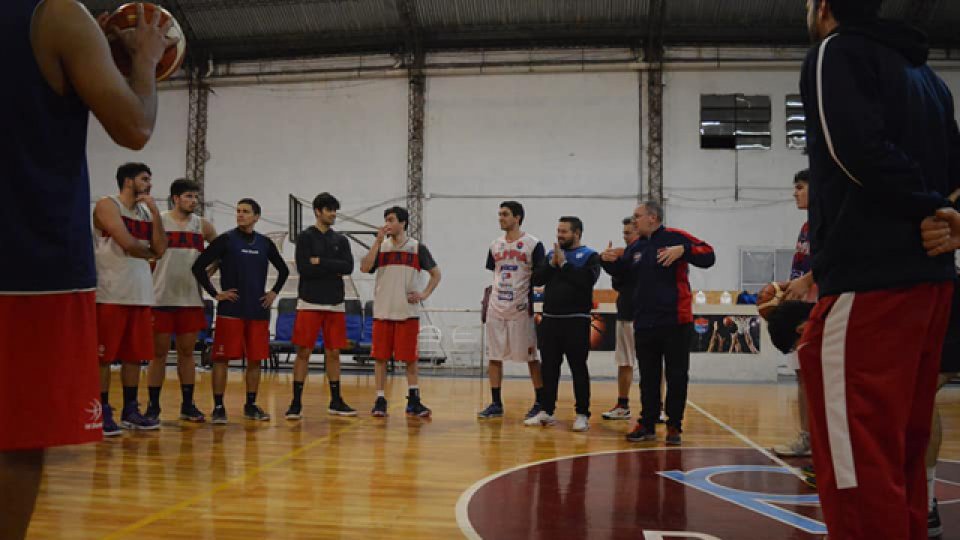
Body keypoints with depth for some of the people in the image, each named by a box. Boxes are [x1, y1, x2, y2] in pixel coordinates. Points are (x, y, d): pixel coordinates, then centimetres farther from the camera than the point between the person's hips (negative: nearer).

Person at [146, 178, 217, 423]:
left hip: (191, 299, 3)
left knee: (187, 352, 8)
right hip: (162, 299, -3)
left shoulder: (203, 226, 7)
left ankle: (188, 405, 15)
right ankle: (153, 406, 11)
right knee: (159, 353, 2)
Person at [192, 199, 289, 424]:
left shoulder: (265, 243, 9)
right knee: (222, 358, -3)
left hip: (258, 311, 4)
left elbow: (283, 270, 22)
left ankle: (251, 405, 18)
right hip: (230, 310, -4)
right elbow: (198, 266, -6)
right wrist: (215, 293, -8)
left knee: (255, 359, 6)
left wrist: (274, 292, 10)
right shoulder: (225, 240, -2)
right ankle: (218, 407, 5)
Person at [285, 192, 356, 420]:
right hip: (310, 303, -4)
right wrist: (333, 269, -8)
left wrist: (320, 262, -10)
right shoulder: (305, 237, 0)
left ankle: (336, 402, 17)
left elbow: (349, 267, -3)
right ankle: (296, 403, 2)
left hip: (335, 304, 4)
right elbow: (304, 268, -13)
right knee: (303, 352, -4)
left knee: (333, 353, 8)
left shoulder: (341, 240, 12)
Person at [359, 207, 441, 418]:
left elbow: (436, 274, 9)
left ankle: (413, 400, 11)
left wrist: (424, 294, -5)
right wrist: (378, 241, -12)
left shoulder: (417, 248, 2)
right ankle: (380, 400, 11)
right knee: (380, 356, 3)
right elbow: (365, 268, -9)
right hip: (382, 311, 2)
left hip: (408, 312, -1)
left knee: (410, 357, 3)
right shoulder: (380, 247, 7)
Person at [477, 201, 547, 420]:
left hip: (521, 309, -5)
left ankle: (540, 403, 13)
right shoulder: (495, 245, 11)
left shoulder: (533, 244, -5)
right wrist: (489, 298, 12)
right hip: (496, 308, 5)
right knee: (494, 356, 7)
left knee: (530, 356, 2)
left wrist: (532, 301, -12)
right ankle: (496, 404, 16)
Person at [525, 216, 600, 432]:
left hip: (576, 321, -5)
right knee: (549, 367, 10)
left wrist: (564, 263, -13)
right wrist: (552, 264, -8)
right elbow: (536, 279, 5)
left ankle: (582, 415, 7)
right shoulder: (551, 254, 14)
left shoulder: (589, 256, -2)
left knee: (578, 368, 0)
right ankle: (546, 412, 19)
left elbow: (587, 280, -19)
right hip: (550, 320, 5)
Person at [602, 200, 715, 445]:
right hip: (644, 323, 5)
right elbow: (621, 272, 24)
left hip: (675, 322, -5)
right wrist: (609, 261, 5)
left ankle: (674, 426, 14)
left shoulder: (674, 237, -5)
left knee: (677, 376, 4)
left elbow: (708, 256, -11)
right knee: (648, 377, 11)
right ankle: (647, 424, 19)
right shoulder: (635, 248, 12)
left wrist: (683, 249, -25)